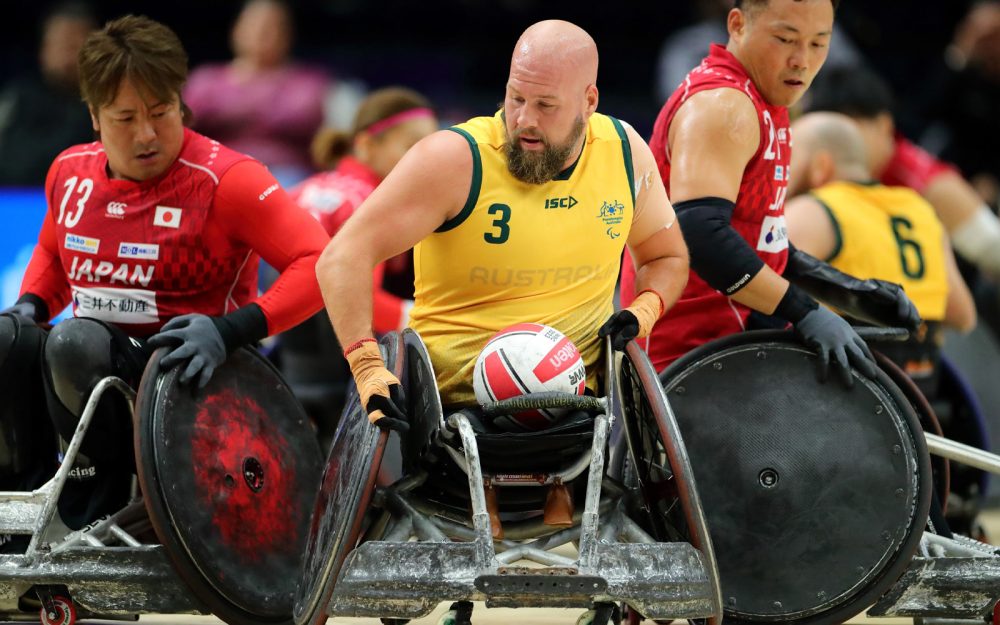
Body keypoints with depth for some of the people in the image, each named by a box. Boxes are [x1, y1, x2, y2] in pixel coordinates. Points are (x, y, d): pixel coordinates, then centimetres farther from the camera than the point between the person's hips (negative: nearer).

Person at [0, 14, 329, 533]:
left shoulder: (222, 180, -14)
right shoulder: (70, 173, 6)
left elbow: (320, 265, -20)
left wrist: (230, 330, -31)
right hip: (94, 373, 6)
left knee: (74, 342, -33)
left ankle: (100, 504, -13)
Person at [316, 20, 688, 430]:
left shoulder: (624, 151, 6)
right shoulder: (457, 159, -9)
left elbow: (668, 257, 24)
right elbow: (342, 259, -14)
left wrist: (643, 312, 0)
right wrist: (368, 368, -28)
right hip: (454, 399, -3)